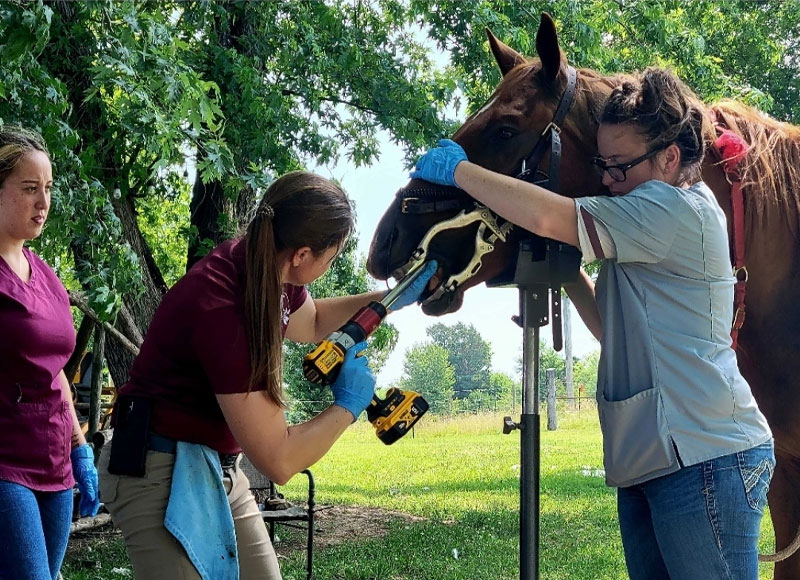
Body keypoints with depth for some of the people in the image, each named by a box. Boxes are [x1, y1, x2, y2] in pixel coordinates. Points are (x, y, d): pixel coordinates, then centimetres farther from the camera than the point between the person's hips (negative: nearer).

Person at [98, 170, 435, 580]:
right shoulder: (219, 308, -31)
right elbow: (278, 460, -27)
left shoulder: (266, 268, -5)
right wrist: (347, 406, -12)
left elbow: (310, 322, 24)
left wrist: (390, 298, 13)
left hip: (217, 469, 9)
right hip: (160, 473, -9)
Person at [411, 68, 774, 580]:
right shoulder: (655, 223, 21)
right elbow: (614, 329, 26)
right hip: (650, 460, 10)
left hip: (703, 456, -10)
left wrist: (458, 169, -10)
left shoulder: (680, 208, -12)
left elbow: (546, 216, -22)